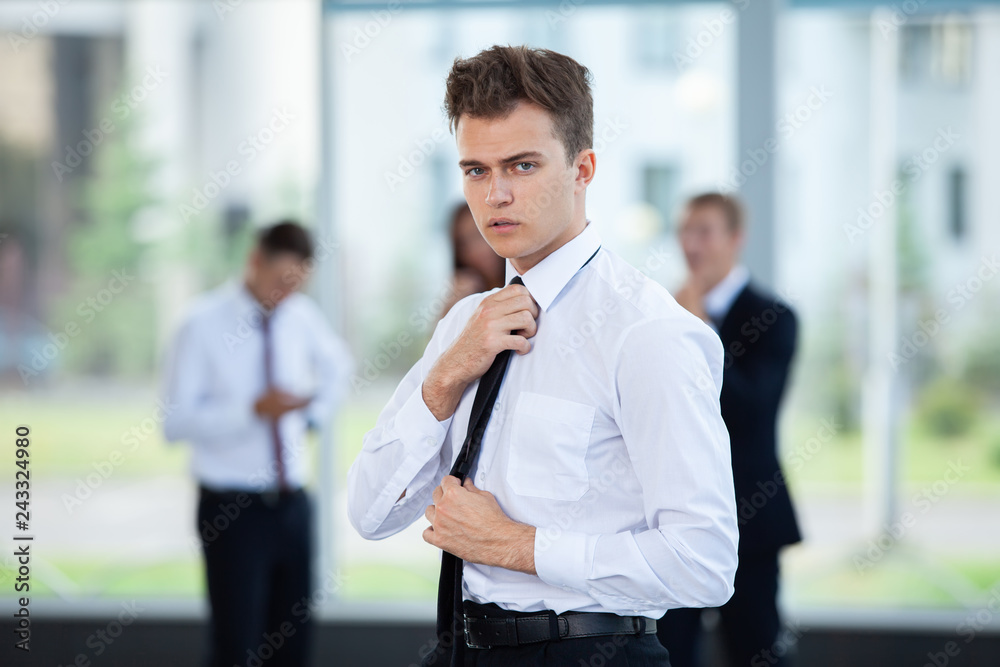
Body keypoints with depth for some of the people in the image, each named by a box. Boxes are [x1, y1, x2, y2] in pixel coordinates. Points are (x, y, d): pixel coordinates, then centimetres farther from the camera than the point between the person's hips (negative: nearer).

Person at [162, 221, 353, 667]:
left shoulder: (302, 316, 6)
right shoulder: (205, 324, -10)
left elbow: (337, 365, 29)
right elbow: (176, 421, -16)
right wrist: (254, 410, -24)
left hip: (292, 505, 5)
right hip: (232, 509, -5)